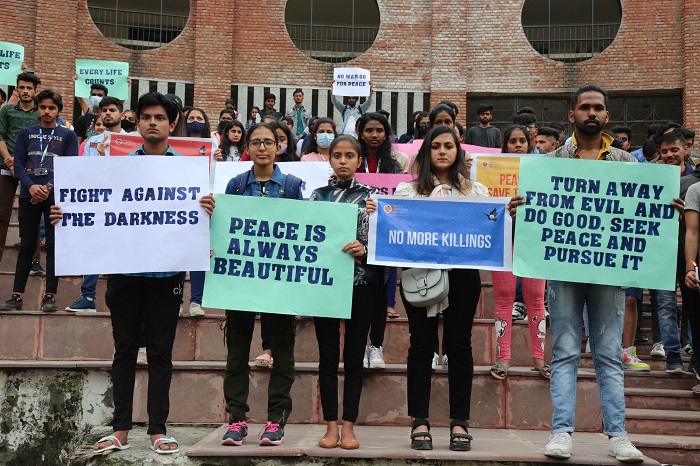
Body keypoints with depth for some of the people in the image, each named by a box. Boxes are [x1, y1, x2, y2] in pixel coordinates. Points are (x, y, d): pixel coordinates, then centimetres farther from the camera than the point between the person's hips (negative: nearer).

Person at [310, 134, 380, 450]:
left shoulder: (370, 195, 4)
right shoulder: (318, 195, 9)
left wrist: (363, 250, -20)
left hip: (361, 281, -1)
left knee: (354, 355, 4)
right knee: (328, 355, 4)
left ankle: (349, 426, 11)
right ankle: (331, 426, 12)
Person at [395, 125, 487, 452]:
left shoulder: (476, 191, 12)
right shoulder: (406, 190, 10)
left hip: (462, 274, 1)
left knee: (459, 344, 4)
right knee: (422, 344, 2)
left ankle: (460, 422, 10)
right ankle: (419, 422, 7)